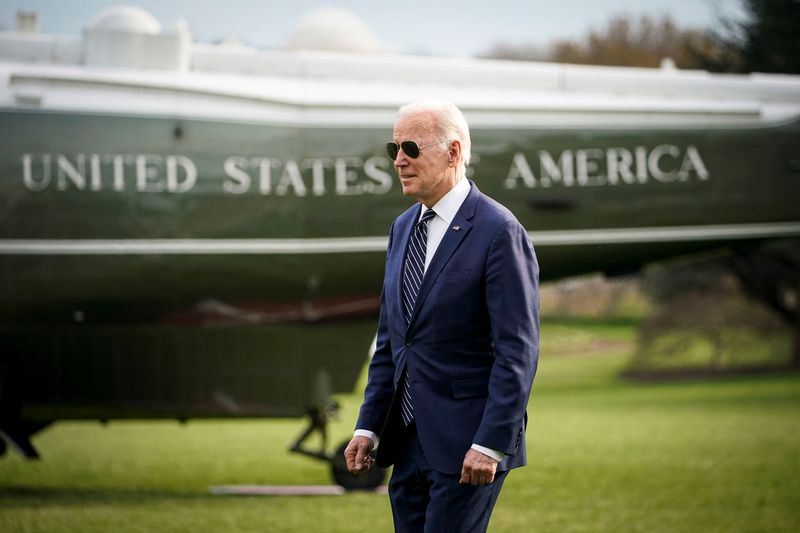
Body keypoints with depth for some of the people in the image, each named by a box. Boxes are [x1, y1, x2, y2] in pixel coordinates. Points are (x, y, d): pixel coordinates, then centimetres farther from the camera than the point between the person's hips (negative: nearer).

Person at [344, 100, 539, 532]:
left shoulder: (498, 232, -12)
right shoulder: (404, 227, 13)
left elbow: (518, 351, -15)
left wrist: (491, 444, -20)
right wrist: (368, 426, 10)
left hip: (465, 444, -8)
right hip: (408, 442, 8)